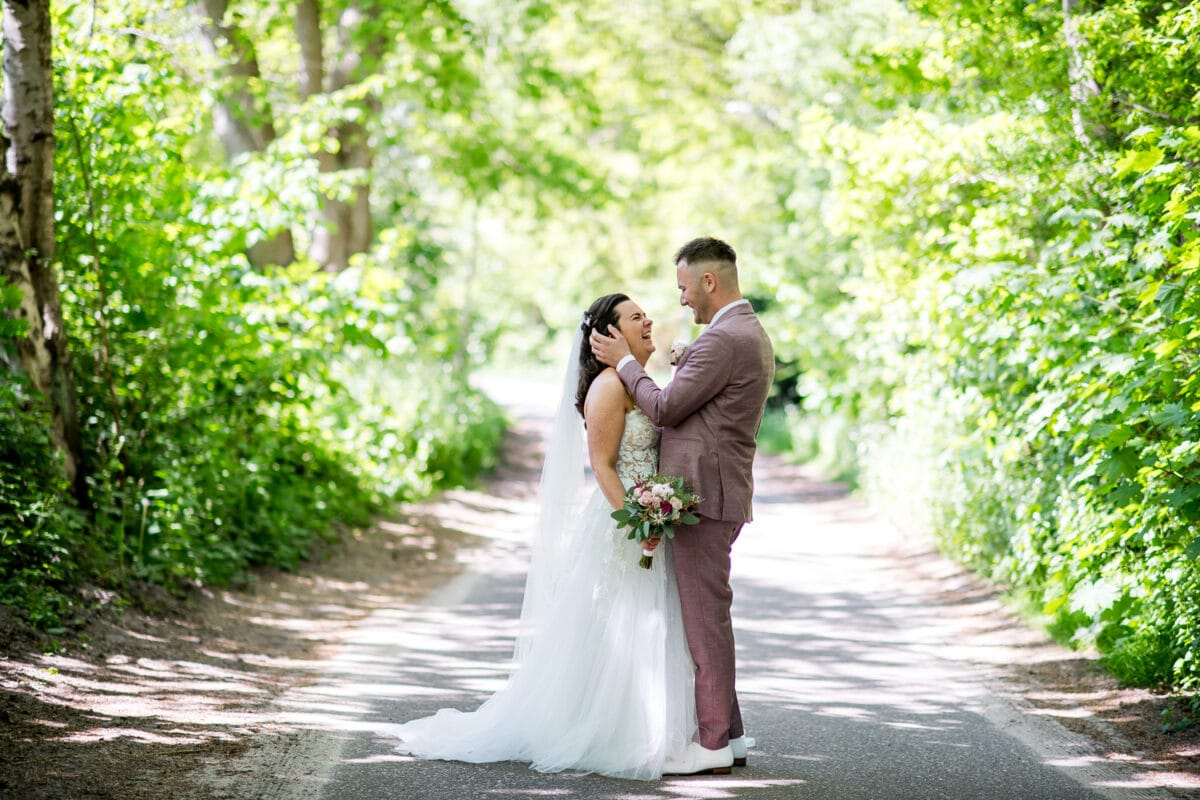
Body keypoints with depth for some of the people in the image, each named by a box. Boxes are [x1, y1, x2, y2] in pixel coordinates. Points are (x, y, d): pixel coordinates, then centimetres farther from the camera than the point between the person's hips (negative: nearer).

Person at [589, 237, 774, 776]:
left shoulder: (724, 338, -17)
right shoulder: (751, 333, 17)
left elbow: (664, 408, -15)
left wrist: (625, 362, -4)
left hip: (703, 498, -10)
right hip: (715, 495, 10)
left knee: (705, 618, -5)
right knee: (706, 616, 15)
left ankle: (712, 744, -1)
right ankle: (727, 732, 20)